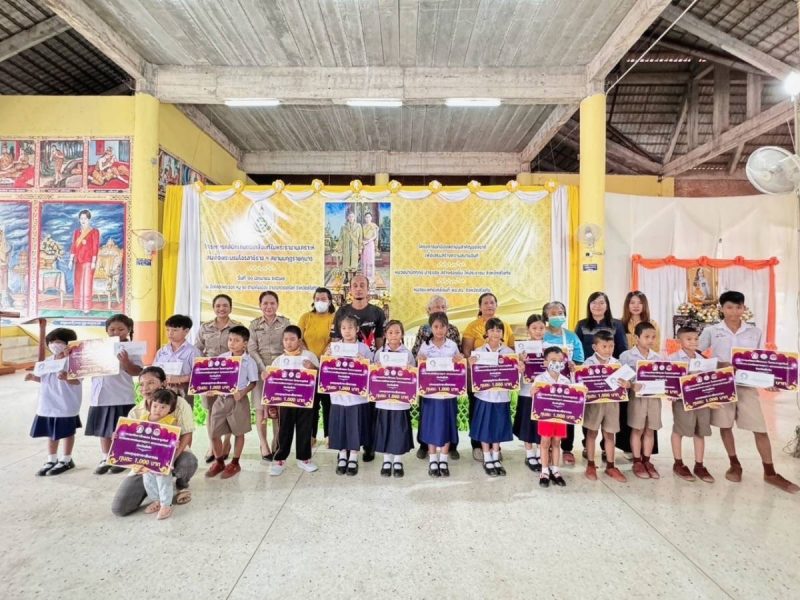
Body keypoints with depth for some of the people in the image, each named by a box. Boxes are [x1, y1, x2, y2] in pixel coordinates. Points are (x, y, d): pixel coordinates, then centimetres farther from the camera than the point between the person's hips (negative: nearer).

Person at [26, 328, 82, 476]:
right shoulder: (48, 361, 10)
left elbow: (77, 381, -19)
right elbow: (44, 379, 20)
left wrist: (66, 377, -39)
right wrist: (33, 377, 1)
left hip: (66, 406, -7)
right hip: (48, 405, 7)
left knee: (66, 432, 5)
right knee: (51, 432, 16)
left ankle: (66, 460, 18)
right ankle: (51, 460, 29)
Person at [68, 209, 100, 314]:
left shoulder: (94, 232, -4)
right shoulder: (76, 232, 12)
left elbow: (95, 248, -7)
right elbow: (73, 247, 11)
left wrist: (94, 261, -12)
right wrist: (71, 260, 6)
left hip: (88, 261, -5)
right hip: (78, 261, 5)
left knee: (87, 283, -5)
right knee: (78, 283, 8)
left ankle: (86, 307, -2)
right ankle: (79, 305, 16)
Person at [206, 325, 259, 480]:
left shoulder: (249, 362, -8)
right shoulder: (221, 358, 2)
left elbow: (253, 382, -6)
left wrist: (242, 393, -20)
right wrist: (211, 388, -9)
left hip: (238, 399, -4)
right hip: (220, 398, 4)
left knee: (238, 432, 10)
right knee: (214, 432, 7)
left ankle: (235, 463, 27)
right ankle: (219, 462, 28)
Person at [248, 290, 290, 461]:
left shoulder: (285, 322, 4)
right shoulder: (254, 324, 4)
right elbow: (252, 350, -2)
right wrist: (264, 370, -13)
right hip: (261, 370, 0)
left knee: (278, 409, 3)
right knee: (261, 410, 0)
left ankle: (276, 445, 15)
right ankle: (264, 446, 11)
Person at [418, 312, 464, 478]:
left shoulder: (453, 346, 1)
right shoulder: (425, 346, -1)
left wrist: (460, 361, -14)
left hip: (448, 393, 1)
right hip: (430, 393, 0)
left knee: (446, 426, 6)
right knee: (431, 426, 5)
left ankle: (444, 460, 19)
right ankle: (433, 461, 19)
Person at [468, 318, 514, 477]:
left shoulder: (509, 352, -1)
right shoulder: (478, 352, -5)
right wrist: (471, 365, -22)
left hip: (501, 396, 1)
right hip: (484, 396, -1)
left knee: (498, 428, 12)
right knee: (485, 428, 7)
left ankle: (496, 458, 28)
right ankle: (487, 460, 21)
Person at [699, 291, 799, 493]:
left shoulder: (755, 332, 5)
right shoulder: (711, 331, -1)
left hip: (747, 385, 1)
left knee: (760, 428, 3)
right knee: (725, 425, 8)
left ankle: (770, 473, 17)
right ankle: (735, 465, 26)